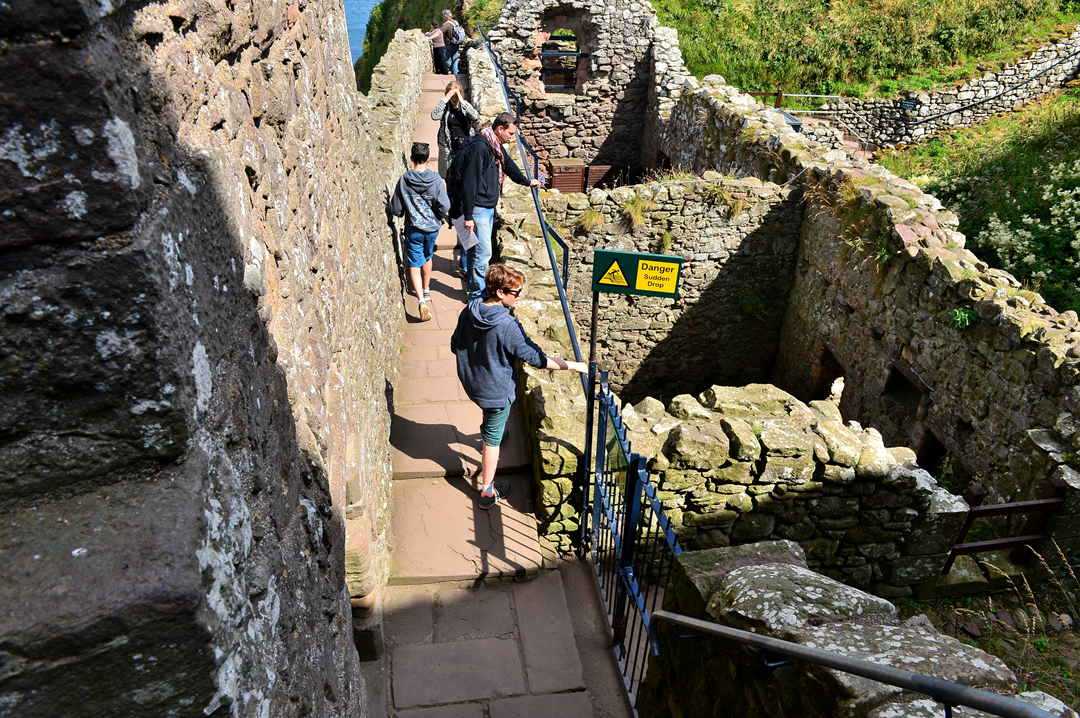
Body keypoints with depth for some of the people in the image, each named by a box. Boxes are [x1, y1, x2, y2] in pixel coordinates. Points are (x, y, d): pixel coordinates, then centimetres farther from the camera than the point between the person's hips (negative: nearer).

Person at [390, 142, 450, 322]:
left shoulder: (404, 180, -11)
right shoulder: (436, 179, -13)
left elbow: (396, 209, -6)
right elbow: (444, 207, -15)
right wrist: (437, 216, 8)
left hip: (413, 229, -2)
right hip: (432, 228, 2)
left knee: (414, 264, 1)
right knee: (427, 257, 26)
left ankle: (421, 300, -18)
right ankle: (426, 290, 44)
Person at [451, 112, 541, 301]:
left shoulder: (496, 147, 12)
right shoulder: (479, 147, -19)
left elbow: (509, 166, 32)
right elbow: (469, 182, -23)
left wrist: (527, 181, 48)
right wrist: (468, 216, -24)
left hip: (489, 208, 10)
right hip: (478, 209, -10)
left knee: (479, 250, 16)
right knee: (483, 252, -8)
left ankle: (475, 288, 26)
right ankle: (477, 295, 2)